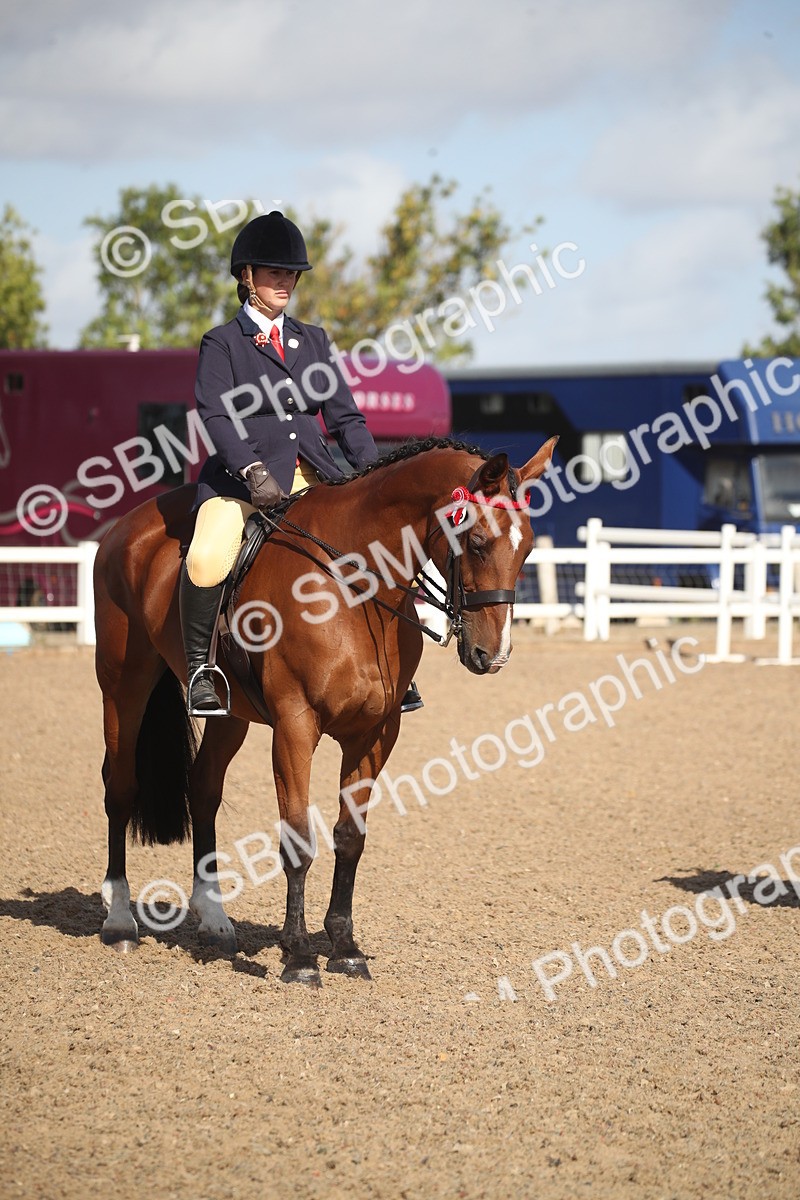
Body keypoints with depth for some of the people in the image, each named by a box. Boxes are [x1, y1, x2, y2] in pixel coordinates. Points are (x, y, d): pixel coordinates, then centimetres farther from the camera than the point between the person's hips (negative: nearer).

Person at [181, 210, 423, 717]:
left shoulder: (313, 341, 18)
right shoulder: (222, 343, 5)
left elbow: (346, 416, 14)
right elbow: (217, 415, -9)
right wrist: (252, 471, -25)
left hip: (312, 476, 5)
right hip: (244, 476, -4)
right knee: (206, 560, -31)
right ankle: (201, 666, -12)